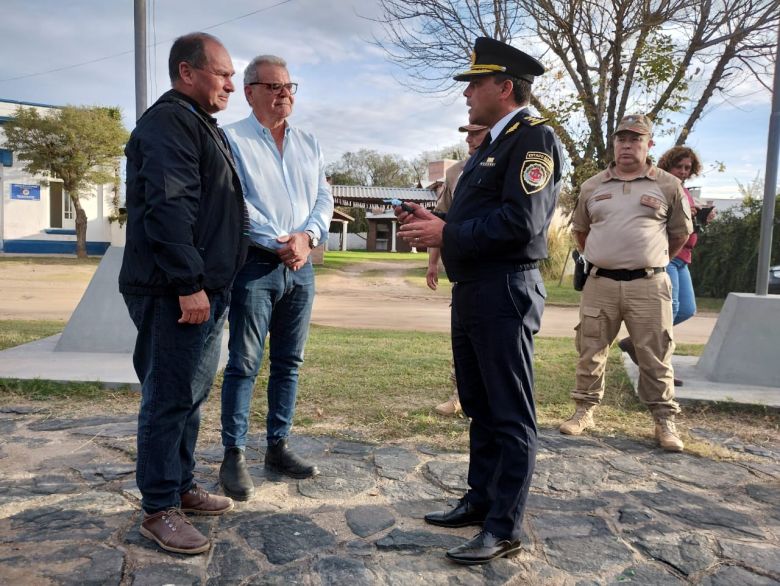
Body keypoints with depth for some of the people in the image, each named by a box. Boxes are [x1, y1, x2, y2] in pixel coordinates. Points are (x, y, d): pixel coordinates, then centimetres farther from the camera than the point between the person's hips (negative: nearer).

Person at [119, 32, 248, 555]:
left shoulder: (201, 125, 22)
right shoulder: (169, 122, -11)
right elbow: (167, 208, -22)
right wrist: (188, 284, -25)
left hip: (206, 289, 10)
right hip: (176, 293, -10)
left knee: (191, 394, 16)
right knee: (171, 397, -3)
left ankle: (182, 486, 29)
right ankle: (159, 509, 10)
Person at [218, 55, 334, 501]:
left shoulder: (309, 144, 15)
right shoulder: (232, 139, -2)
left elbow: (324, 198, 10)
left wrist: (308, 236, -9)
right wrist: (279, 244, -15)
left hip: (300, 264, 6)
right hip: (255, 263, -5)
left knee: (290, 362, 10)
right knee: (244, 364, -2)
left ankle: (278, 446, 22)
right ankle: (234, 456, 9)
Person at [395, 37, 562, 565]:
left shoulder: (535, 137, -10)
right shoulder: (492, 143, 20)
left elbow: (520, 222, -22)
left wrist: (446, 234, -17)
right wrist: (437, 222, 5)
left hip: (505, 294, -10)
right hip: (472, 292, 10)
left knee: (511, 415, 0)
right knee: (479, 408, 17)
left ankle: (505, 528, 11)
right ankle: (481, 500, 31)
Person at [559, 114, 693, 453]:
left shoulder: (668, 186, 3)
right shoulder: (592, 186, 9)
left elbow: (681, 233, 13)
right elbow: (580, 229, 22)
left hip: (649, 285, -2)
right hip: (599, 284, 2)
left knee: (655, 358, 3)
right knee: (590, 352, 8)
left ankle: (665, 421, 16)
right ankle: (584, 411, 21)